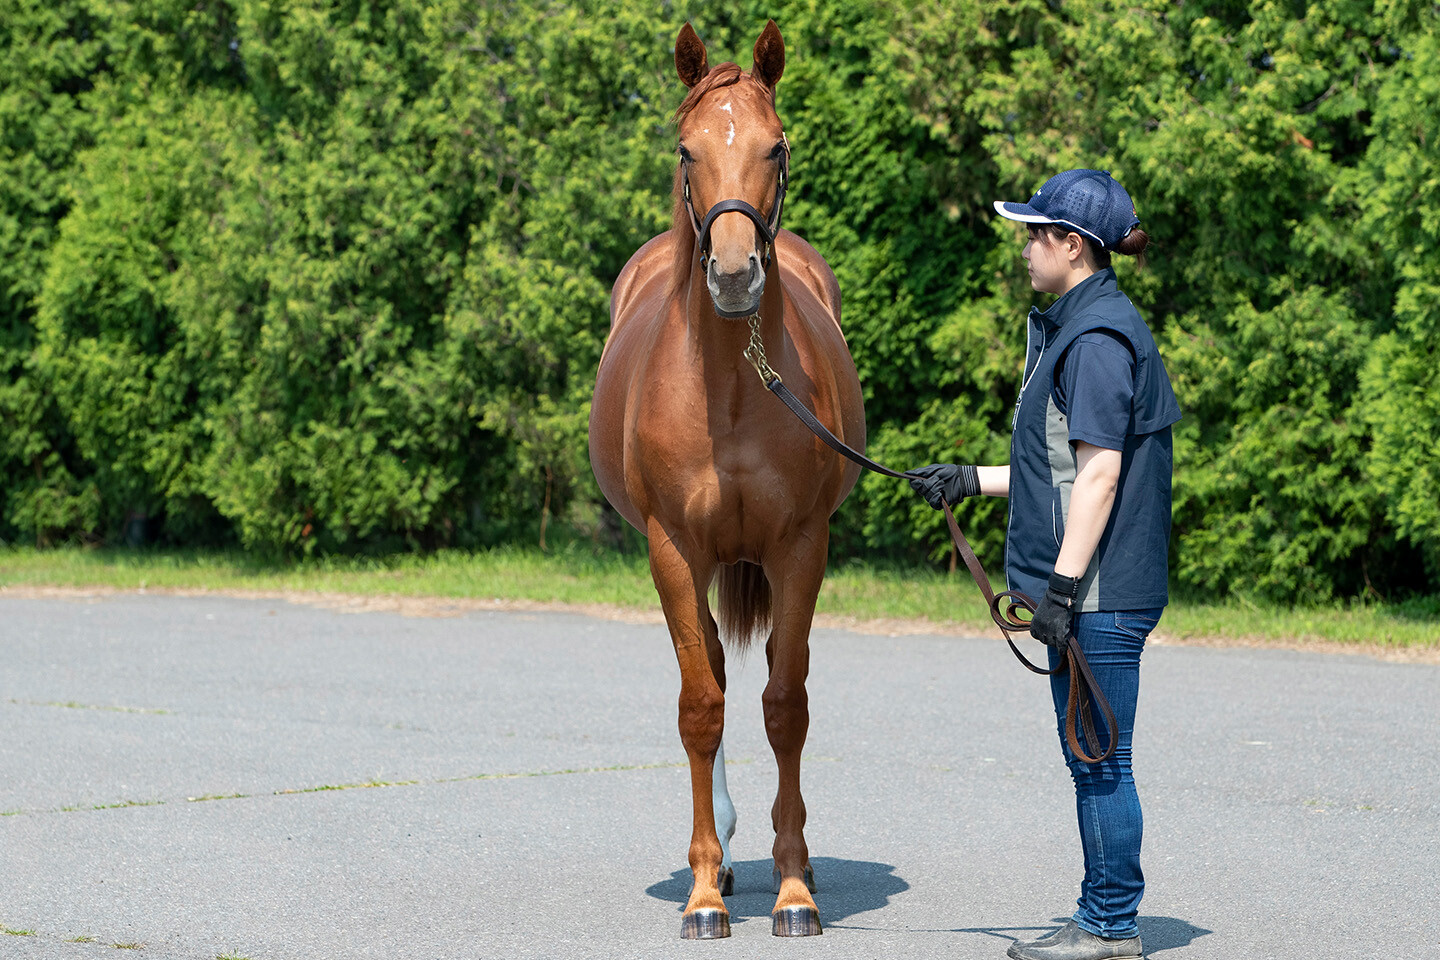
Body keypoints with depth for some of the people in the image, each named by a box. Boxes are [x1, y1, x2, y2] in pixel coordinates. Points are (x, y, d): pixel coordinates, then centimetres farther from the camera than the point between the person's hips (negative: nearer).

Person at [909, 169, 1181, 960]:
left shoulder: (1099, 338, -15)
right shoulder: (1074, 329, 16)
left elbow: (1100, 472, -20)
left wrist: (1062, 583, -22)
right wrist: (972, 480, 23)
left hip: (1101, 592, -10)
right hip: (1095, 591, 10)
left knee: (1098, 759, -3)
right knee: (1091, 758, 14)